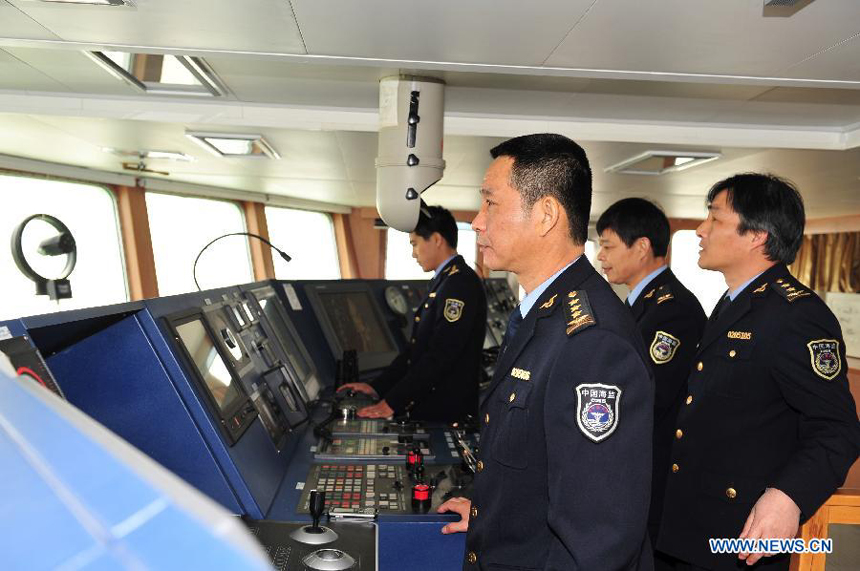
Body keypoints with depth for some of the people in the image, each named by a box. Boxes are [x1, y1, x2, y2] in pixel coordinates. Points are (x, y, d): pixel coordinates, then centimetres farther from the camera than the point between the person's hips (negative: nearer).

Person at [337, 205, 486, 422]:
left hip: (445, 413, -9)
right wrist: (377, 386, 9)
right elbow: (417, 348, 14)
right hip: (425, 406, 9)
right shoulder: (444, 282, 13)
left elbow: (439, 356, -22)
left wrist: (392, 403, -19)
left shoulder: (460, 284, -18)